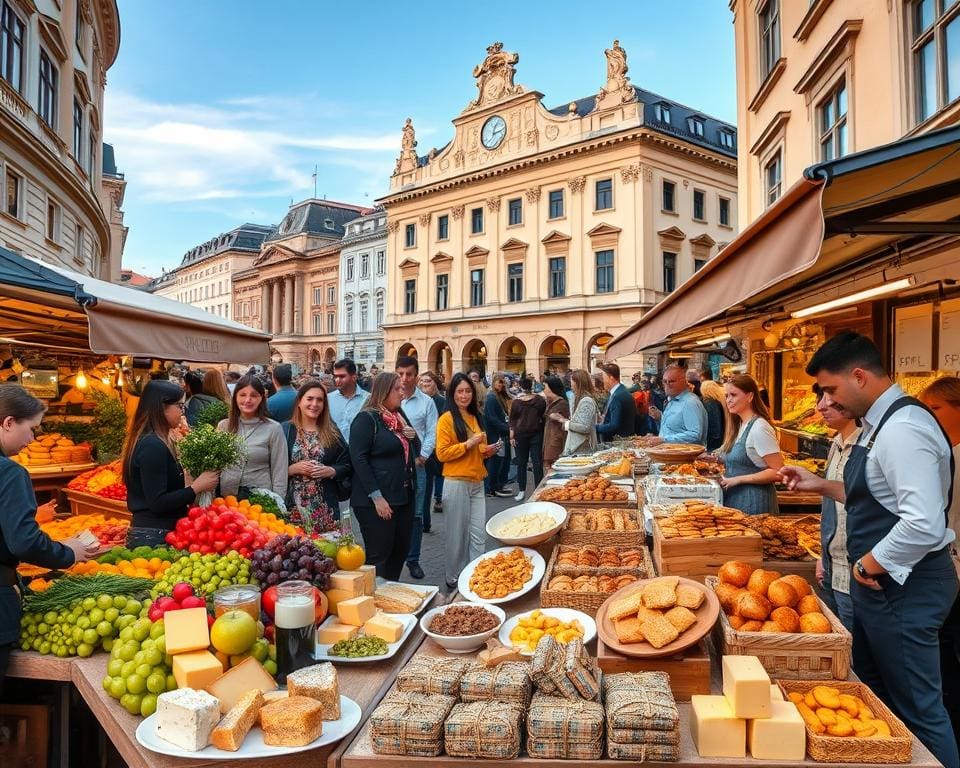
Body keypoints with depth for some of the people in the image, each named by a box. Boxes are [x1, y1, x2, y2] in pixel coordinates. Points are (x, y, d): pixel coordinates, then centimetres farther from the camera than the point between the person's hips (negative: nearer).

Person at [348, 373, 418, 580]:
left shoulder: (400, 416, 15)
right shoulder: (366, 419, -9)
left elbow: (414, 452, 24)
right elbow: (359, 459, -15)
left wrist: (413, 437, 0)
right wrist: (376, 497, -20)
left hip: (404, 496, 8)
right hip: (376, 501, -8)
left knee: (401, 550, 12)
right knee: (379, 555, -2)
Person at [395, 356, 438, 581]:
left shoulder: (427, 402, 4)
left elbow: (432, 434, 2)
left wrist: (422, 457, -8)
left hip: (416, 465, 0)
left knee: (415, 514, 5)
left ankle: (413, 559, 17)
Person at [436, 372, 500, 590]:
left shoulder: (476, 418, 14)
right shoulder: (447, 419, -8)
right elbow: (442, 453, -13)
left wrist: (487, 450, 4)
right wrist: (468, 444, -20)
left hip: (477, 483, 6)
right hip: (456, 484, -6)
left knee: (479, 534, 5)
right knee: (458, 534, 4)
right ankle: (454, 579, 19)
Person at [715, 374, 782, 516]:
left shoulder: (759, 428, -17)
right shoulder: (739, 425, 9)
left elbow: (777, 472, -20)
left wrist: (739, 479, -19)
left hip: (753, 503, -8)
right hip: (733, 498, 8)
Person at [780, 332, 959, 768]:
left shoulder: (904, 429, -24)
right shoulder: (879, 424, 8)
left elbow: (924, 524, -32)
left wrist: (869, 564, -20)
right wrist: (823, 486, 9)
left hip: (904, 590, -10)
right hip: (880, 585, 10)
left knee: (917, 709, 5)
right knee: (872, 697, 23)